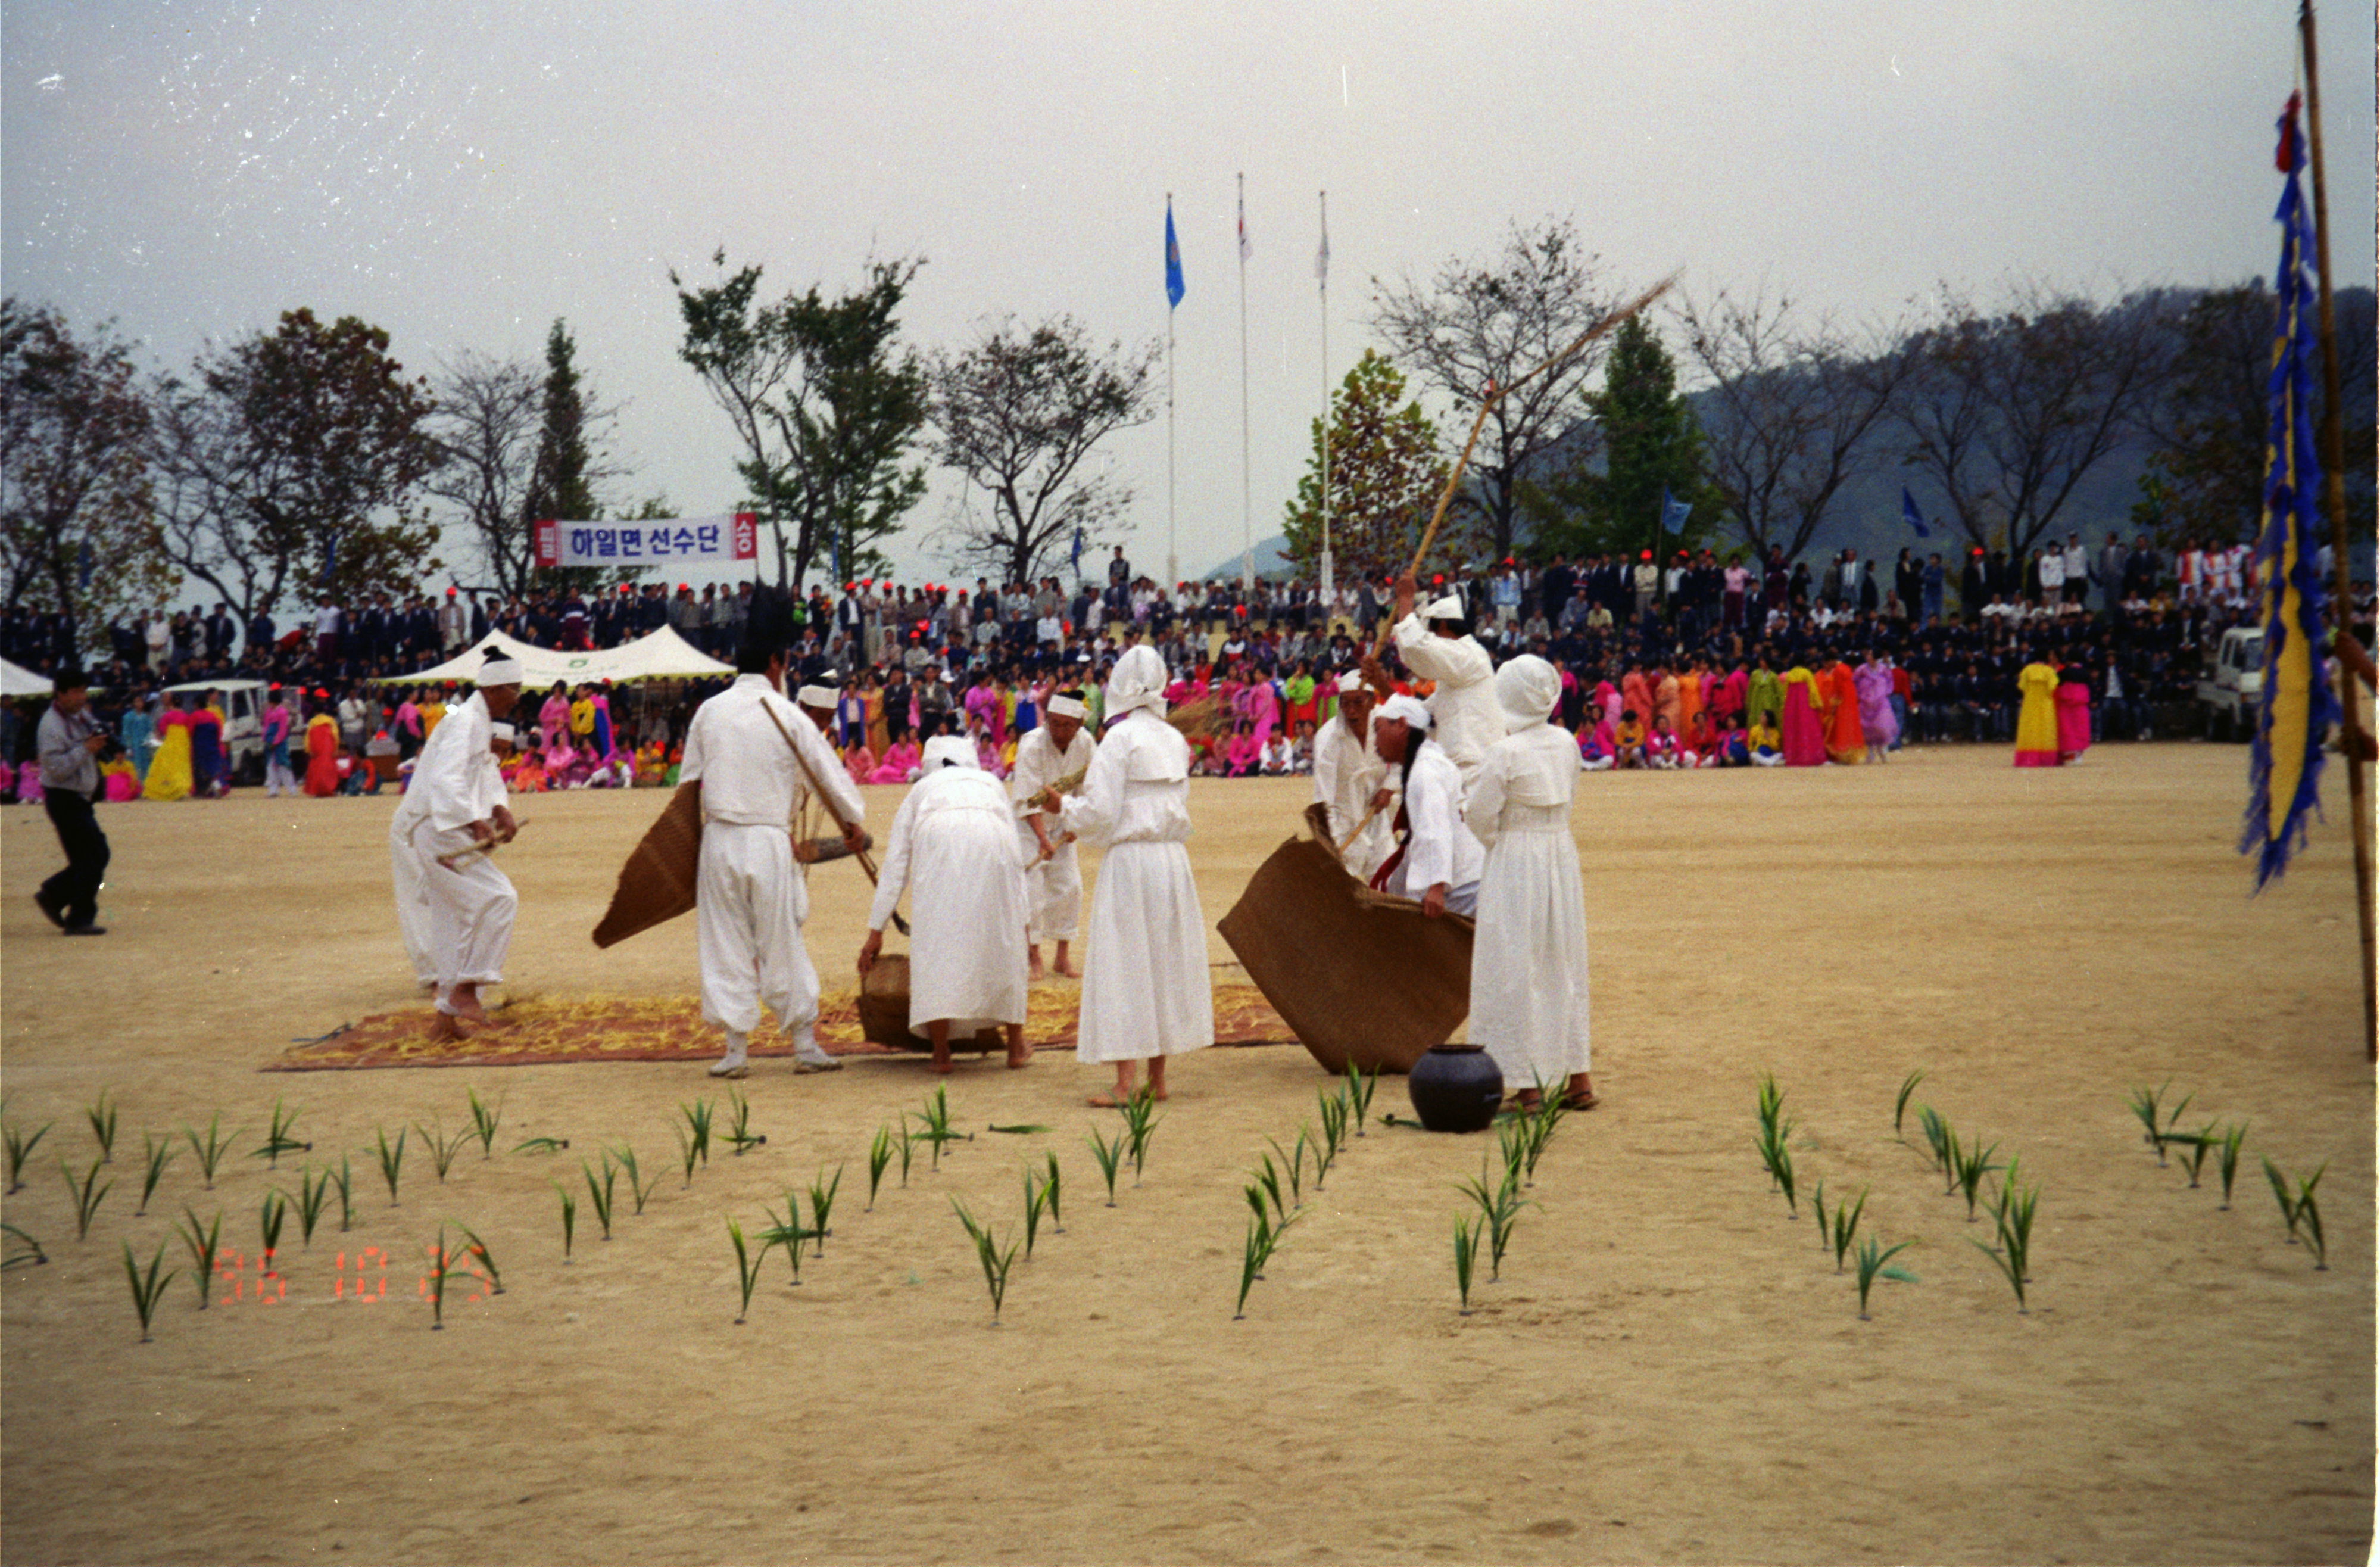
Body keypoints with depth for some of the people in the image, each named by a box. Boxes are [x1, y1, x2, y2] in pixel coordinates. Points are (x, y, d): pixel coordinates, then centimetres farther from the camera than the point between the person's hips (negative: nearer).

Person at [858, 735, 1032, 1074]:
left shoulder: (921, 789, 36)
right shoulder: (992, 783, 40)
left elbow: (894, 866, 33)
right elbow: (1017, 854, 40)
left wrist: (876, 931, 34)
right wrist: (1020, 915, 50)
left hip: (938, 842, -1)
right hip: (992, 842, 2)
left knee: (935, 944, 4)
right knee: (1004, 943, 14)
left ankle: (941, 1053, -1)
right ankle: (1016, 1048, 21)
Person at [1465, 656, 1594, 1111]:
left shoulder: (1505, 753, -17)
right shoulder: (1564, 743, 1)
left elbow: (1480, 819, -11)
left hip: (1515, 867, -6)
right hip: (1562, 856, 6)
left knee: (1514, 972, 1)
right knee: (1564, 966, 16)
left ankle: (1529, 1086, 2)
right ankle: (1578, 1078, 20)